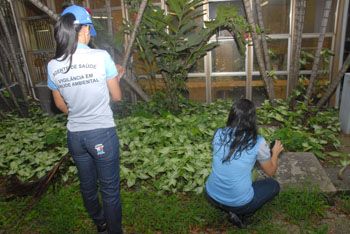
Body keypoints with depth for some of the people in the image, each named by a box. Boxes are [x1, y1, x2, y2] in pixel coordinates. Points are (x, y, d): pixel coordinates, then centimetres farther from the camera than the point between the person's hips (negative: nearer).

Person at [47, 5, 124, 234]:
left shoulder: (53, 65, -4)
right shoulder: (101, 57, -16)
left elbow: (61, 105, 9)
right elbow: (117, 97, -6)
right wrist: (117, 76, 13)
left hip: (75, 135, 5)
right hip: (102, 133, -5)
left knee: (87, 185, 25)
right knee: (110, 189, 12)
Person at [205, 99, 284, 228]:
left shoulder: (219, 134, -4)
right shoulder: (258, 142, -14)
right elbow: (270, 171, 3)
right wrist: (275, 152, 22)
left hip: (211, 195, 4)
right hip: (238, 203, -4)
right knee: (274, 185, 21)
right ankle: (240, 213, 7)